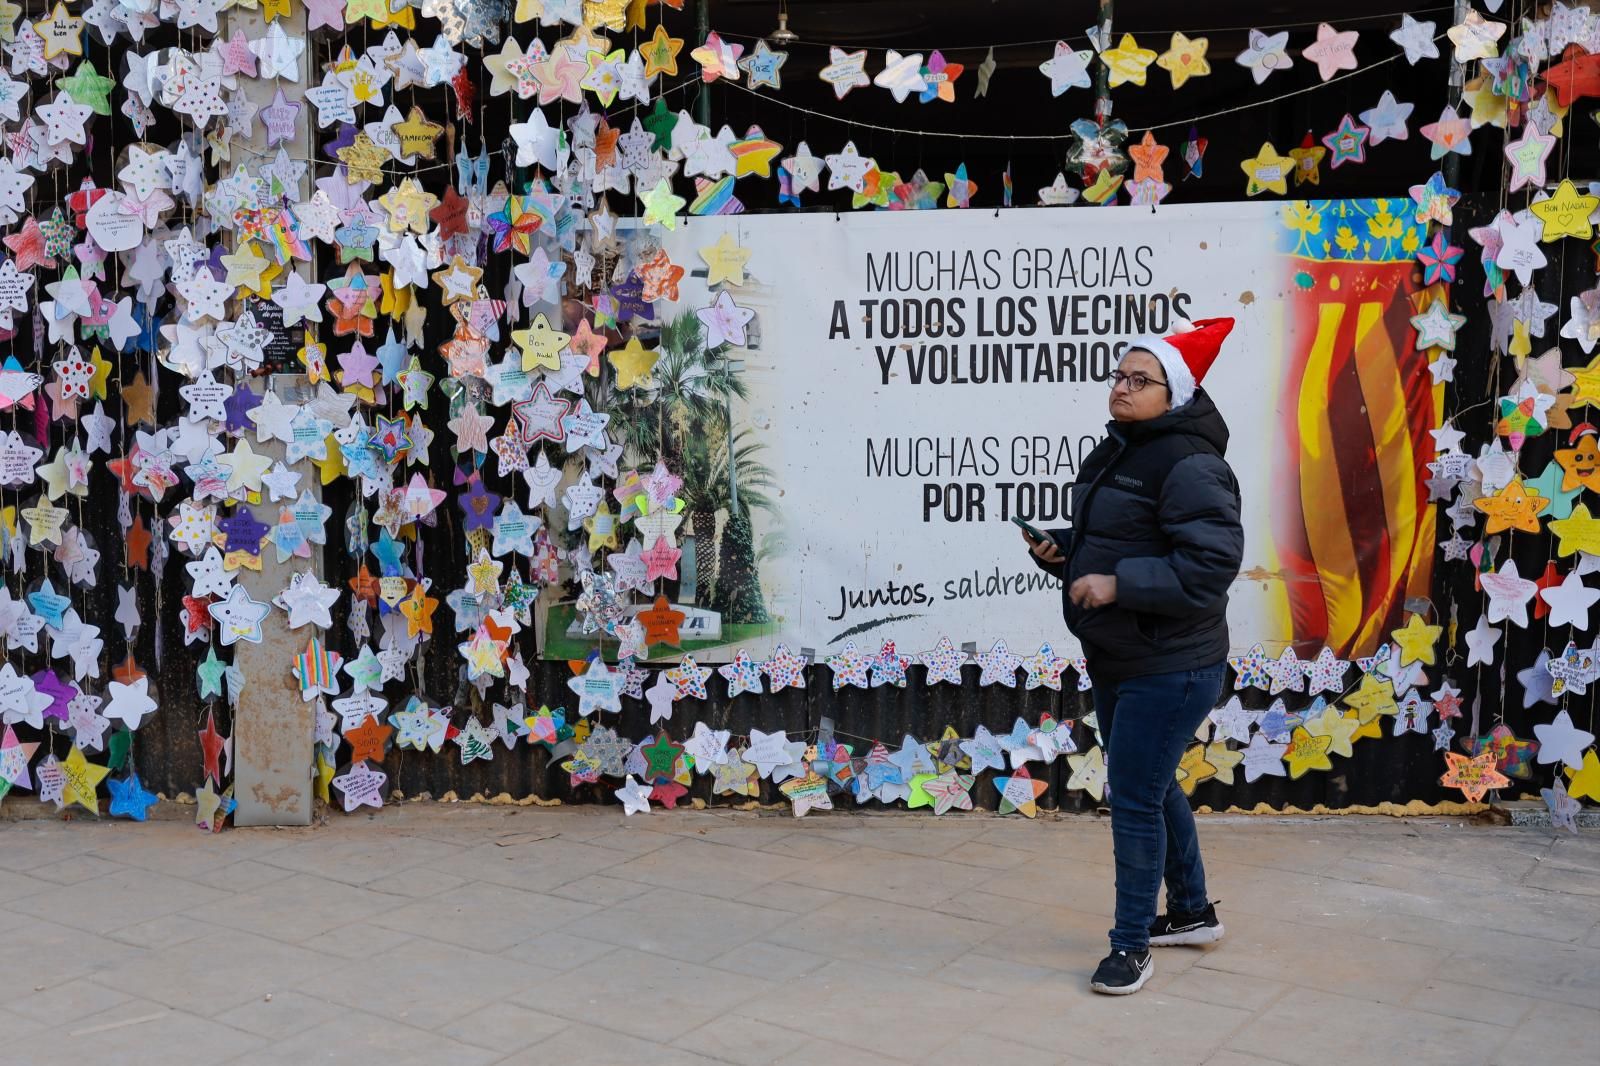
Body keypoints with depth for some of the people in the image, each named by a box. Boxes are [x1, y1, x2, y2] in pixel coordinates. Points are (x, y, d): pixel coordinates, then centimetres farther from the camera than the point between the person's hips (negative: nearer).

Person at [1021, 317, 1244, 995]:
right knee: (1153, 787, 21)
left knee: (1134, 797, -3)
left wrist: (1119, 584, -27)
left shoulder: (1189, 465, -19)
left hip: (1169, 668, -10)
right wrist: (1058, 550, 2)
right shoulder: (1115, 454, 12)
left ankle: (1132, 944, 13)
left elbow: (1211, 563, -27)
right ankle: (1192, 912, 39)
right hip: (1115, 660, 10)